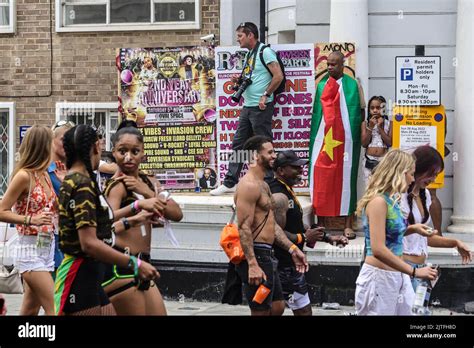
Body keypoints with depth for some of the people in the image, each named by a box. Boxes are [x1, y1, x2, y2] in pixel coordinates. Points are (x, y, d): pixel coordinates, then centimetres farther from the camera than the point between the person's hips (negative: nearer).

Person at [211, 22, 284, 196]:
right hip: (247, 106, 9)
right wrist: (239, 80, 6)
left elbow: (278, 76, -18)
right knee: (238, 144, 9)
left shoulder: (265, 51, -10)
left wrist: (265, 95, -18)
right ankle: (230, 183, 14)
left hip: (261, 107, -9)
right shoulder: (249, 54, 18)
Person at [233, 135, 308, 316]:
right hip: (255, 255, -10)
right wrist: (252, 265, -28)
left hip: (266, 255, 10)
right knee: (261, 312, -3)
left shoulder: (264, 185, 18)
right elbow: (244, 228, -22)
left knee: (277, 307, 16)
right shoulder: (249, 185, -16)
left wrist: (292, 249, 14)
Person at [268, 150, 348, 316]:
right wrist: (305, 238, -21)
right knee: (303, 311, -7)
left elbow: (296, 226, 21)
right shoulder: (279, 196, -19)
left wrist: (328, 238, 16)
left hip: (284, 264, 11)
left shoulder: (285, 191, 15)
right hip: (285, 266, -11)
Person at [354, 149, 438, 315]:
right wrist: (414, 271, -25)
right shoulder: (378, 201, -18)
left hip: (398, 276, 9)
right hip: (379, 277, -9)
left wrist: (413, 229, 10)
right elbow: (378, 249, -26)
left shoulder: (391, 200, 9)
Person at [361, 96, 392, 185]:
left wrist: (380, 128, -9)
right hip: (369, 160, 1)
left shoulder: (389, 124, 4)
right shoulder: (365, 124, 6)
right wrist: (370, 127, -9)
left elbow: (390, 143, -5)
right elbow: (364, 144, -2)